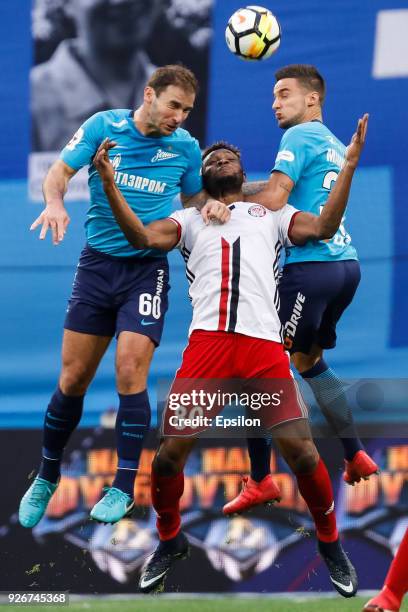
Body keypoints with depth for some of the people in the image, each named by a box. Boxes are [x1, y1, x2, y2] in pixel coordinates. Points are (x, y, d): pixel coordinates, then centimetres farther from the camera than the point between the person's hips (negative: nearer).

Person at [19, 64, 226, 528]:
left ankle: (124, 487, -3)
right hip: (97, 264, 0)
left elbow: (193, 201, 15)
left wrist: (212, 206, -8)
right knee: (72, 378, 2)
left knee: (130, 373, -13)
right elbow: (60, 172, -1)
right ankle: (46, 477, 21)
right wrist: (55, 202, -22)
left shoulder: (185, 147, 1)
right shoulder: (103, 126, -4)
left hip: (147, 270, 0)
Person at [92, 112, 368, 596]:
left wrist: (349, 164, 0)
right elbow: (143, 237, 7)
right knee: (170, 451, -6)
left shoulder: (271, 214, 24)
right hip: (207, 340, 1)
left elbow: (324, 226, 7)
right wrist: (109, 181, -3)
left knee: (301, 450, -10)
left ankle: (330, 543, 12)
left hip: (265, 345, -1)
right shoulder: (191, 219, 25)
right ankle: (170, 540, 19)